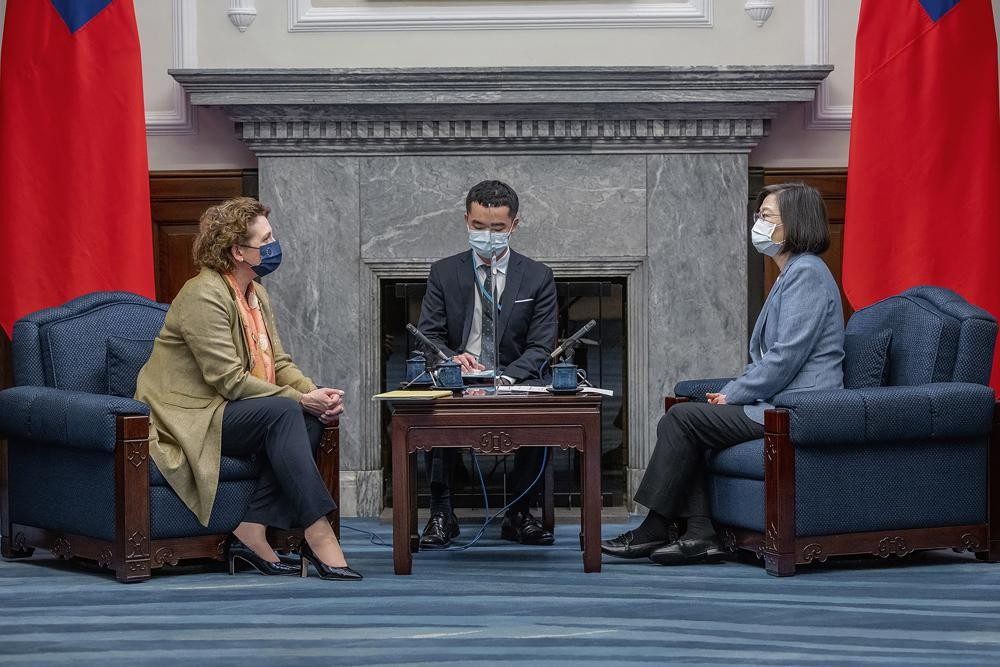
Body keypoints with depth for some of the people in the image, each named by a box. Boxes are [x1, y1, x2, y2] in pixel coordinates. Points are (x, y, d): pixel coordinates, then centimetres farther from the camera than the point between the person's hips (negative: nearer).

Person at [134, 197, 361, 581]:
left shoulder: (256, 294, 12)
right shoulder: (204, 295, -17)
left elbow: (279, 363, 10)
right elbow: (230, 380, -22)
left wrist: (315, 394, -11)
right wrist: (301, 399, -20)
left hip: (225, 411, 9)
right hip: (187, 417, -9)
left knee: (310, 419, -16)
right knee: (283, 413, -29)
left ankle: (252, 532, -18)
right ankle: (318, 536, -33)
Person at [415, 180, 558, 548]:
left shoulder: (537, 277, 7)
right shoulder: (444, 273, 9)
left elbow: (539, 348, 1)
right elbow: (428, 337, 3)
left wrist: (505, 379, -20)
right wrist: (453, 358, -22)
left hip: (514, 386, 0)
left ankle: (518, 514, -16)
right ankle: (441, 514, -22)